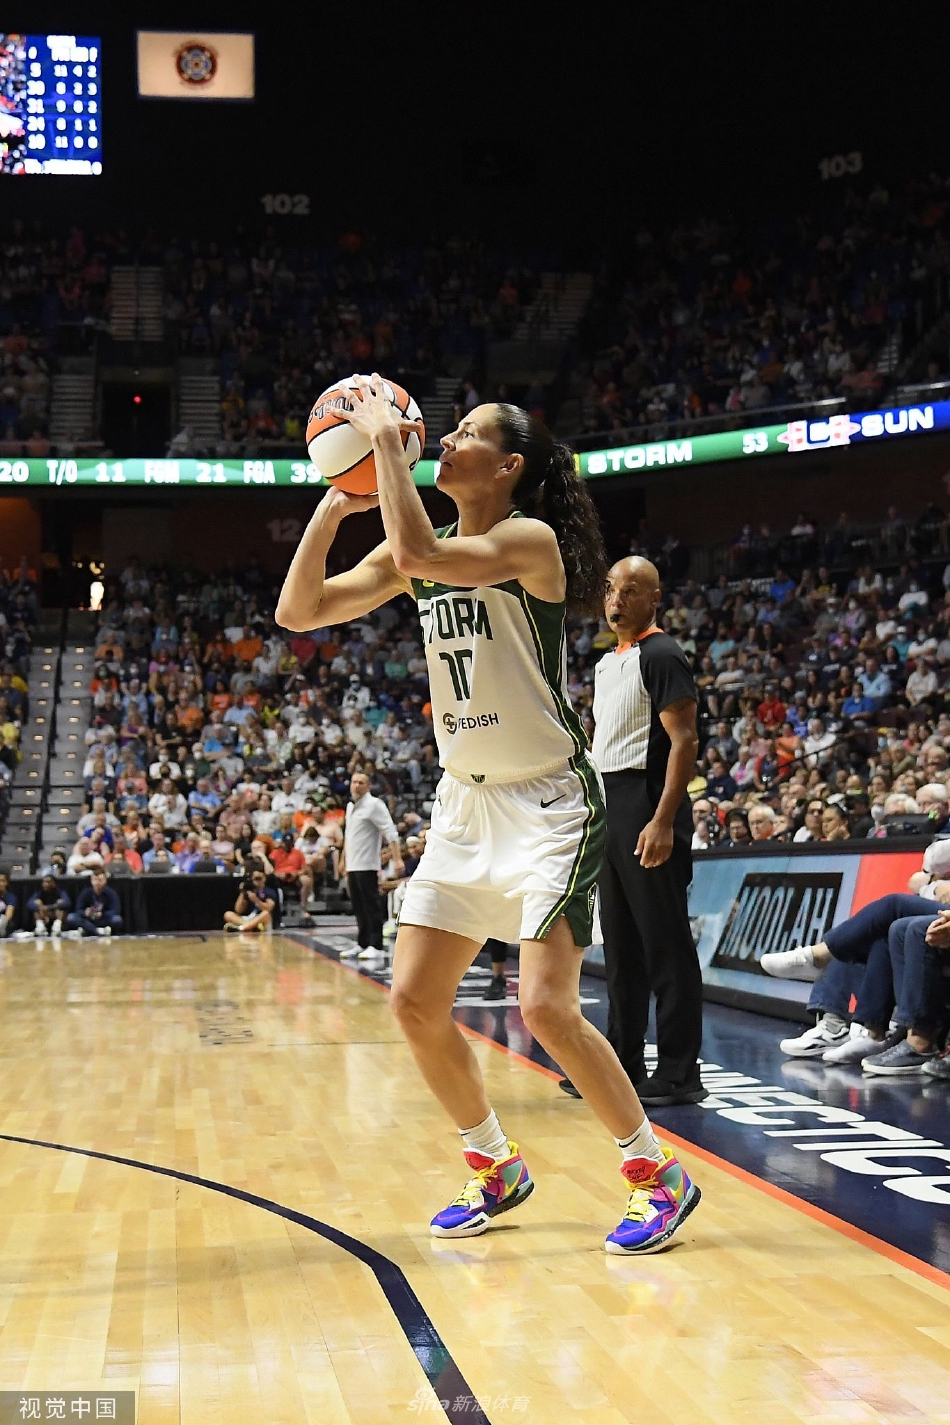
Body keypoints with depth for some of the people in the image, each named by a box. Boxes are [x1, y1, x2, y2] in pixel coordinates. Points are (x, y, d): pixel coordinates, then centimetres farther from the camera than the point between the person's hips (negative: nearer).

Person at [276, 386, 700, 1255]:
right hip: (466, 801, 8)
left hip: (549, 802, -7)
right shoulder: (418, 549, 8)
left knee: (546, 1009, -15)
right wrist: (335, 504, -4)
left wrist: (386, 439, -22)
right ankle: (496, 1170, 24)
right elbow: (298, 611, 4)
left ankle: (658, 1175, 5)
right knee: (415, 1002, 4)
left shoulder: (529, 540, -14)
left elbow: (418, 555, -32)